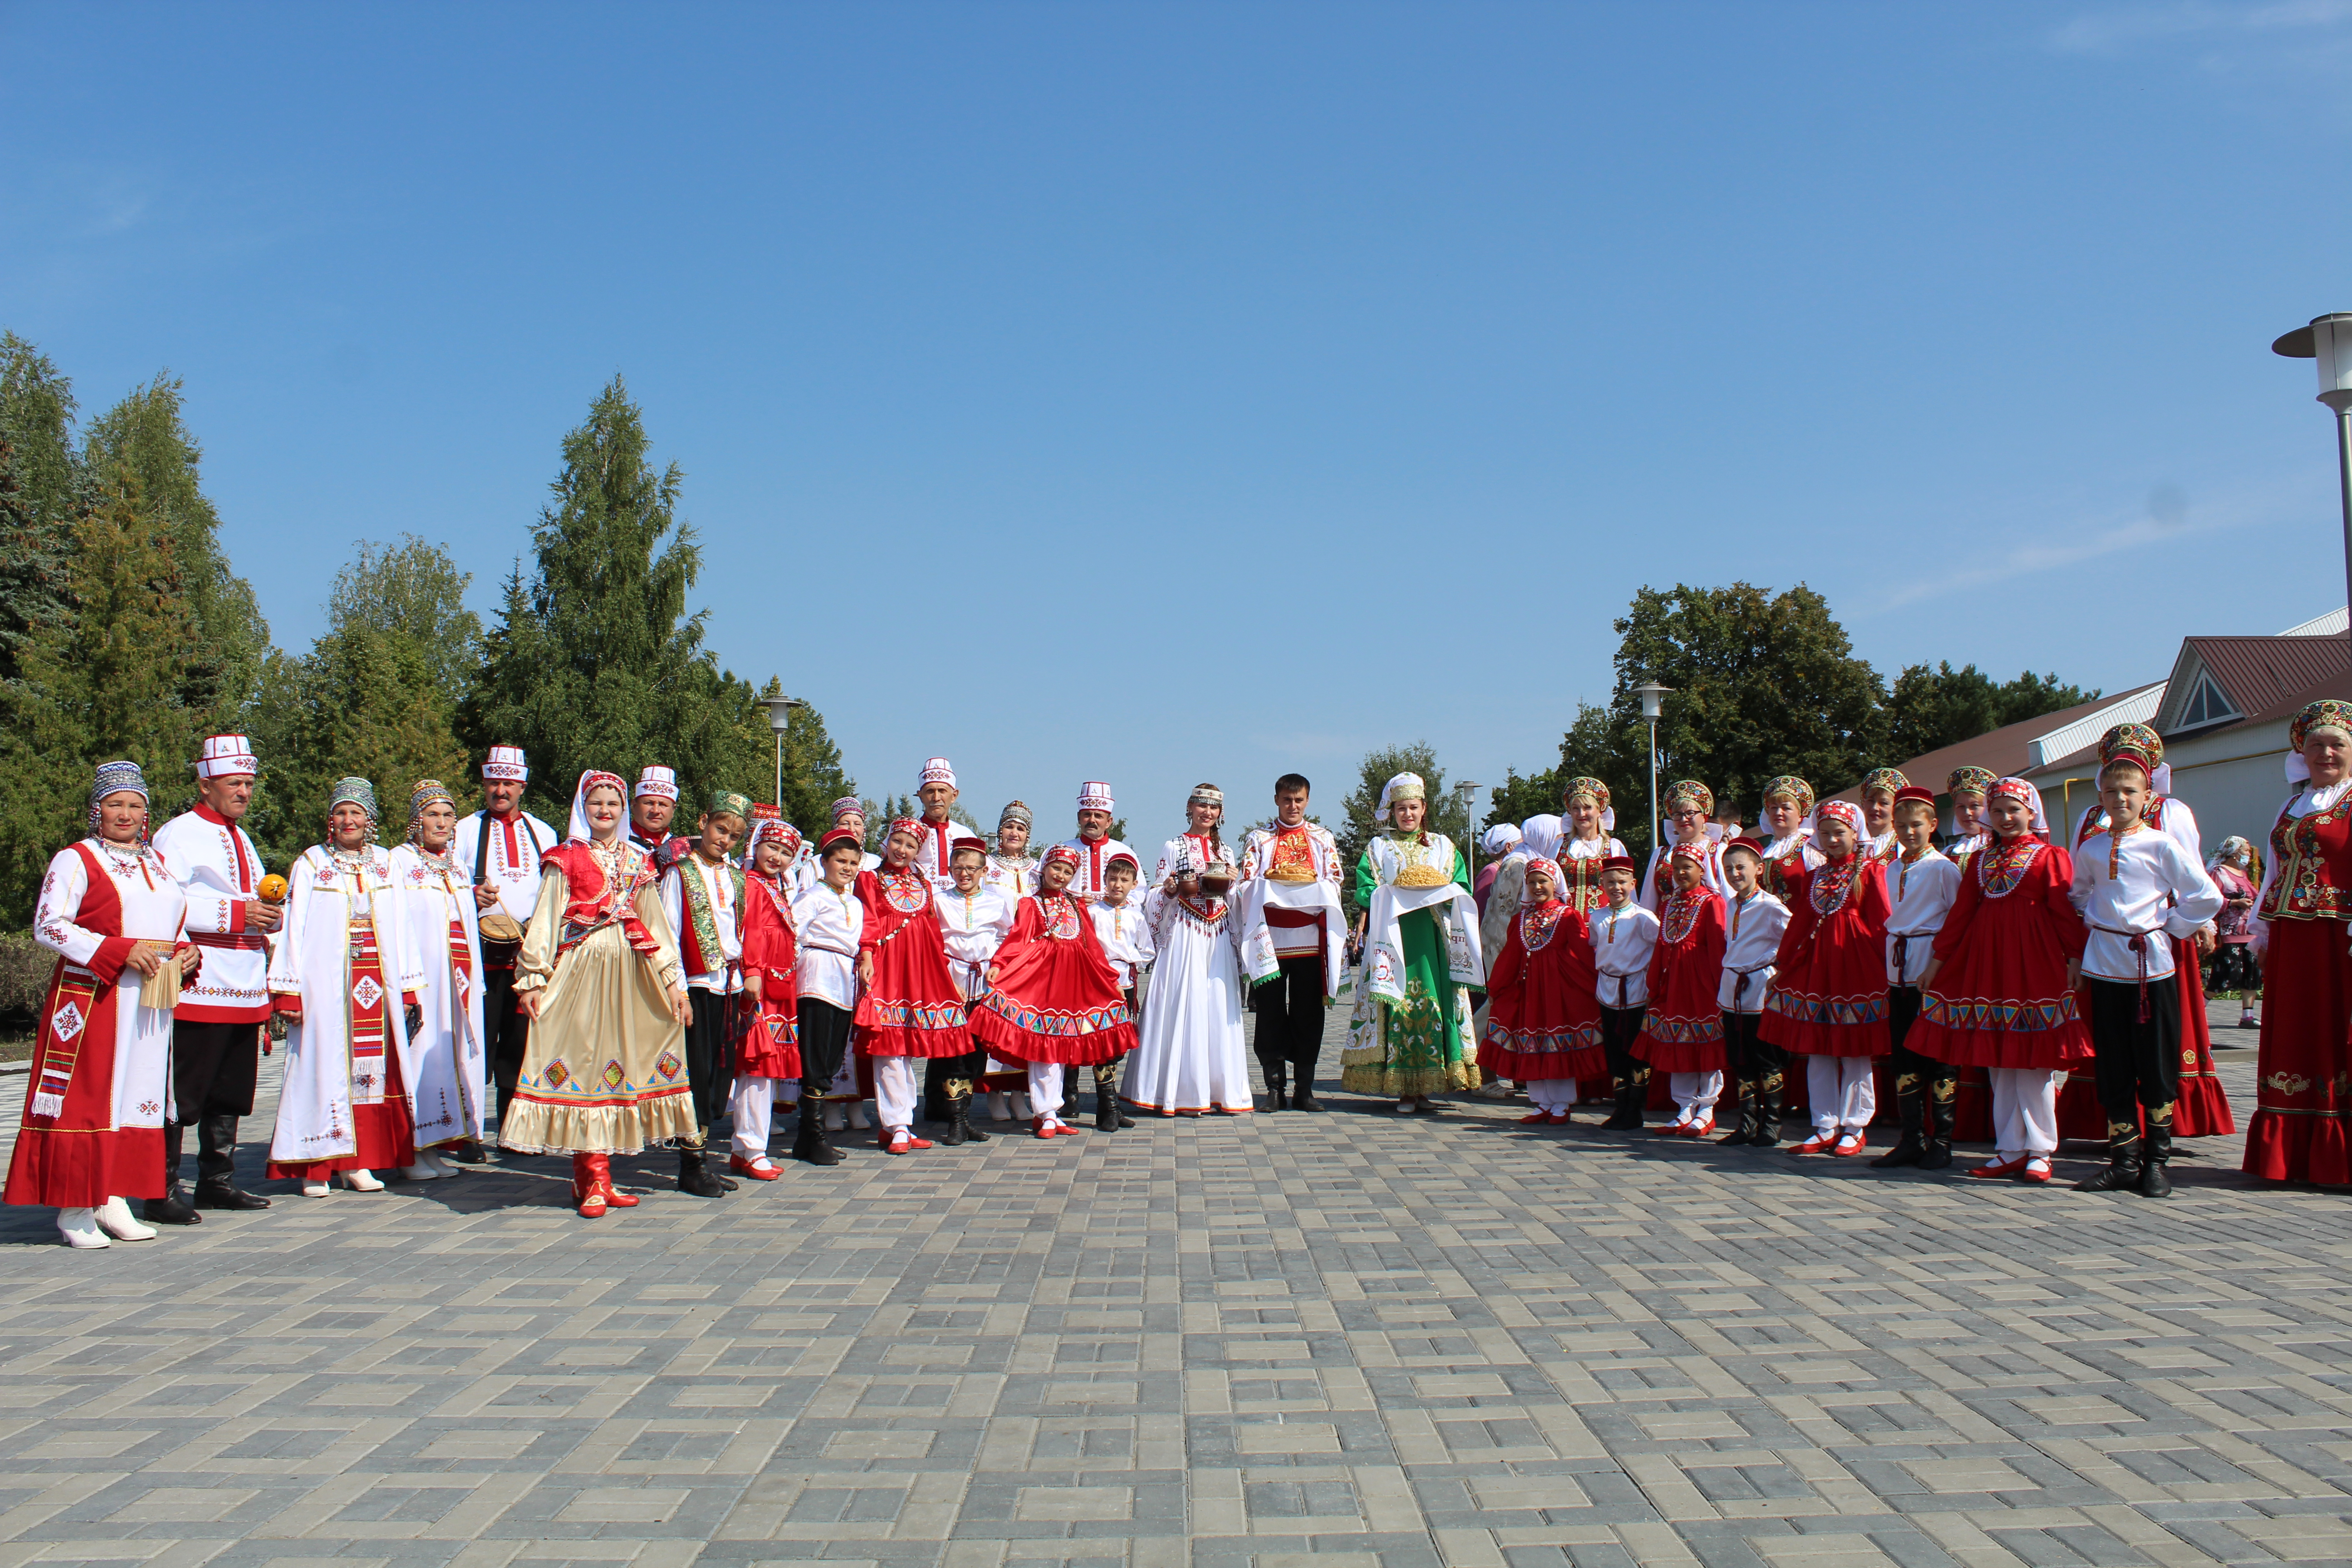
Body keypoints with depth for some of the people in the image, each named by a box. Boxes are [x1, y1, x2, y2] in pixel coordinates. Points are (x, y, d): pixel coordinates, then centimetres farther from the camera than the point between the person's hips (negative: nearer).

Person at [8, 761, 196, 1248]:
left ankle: (114, 1200, 14)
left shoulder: (156, 862, 18)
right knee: (86, 1096, -5)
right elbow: (48, 926, -11)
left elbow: (176, 925, 25)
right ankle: (75, 1210, 1)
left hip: (150, 999, 6)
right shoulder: (76, 859, -2)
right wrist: (119, 951, -19)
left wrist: (187, 952, 2)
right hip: (92, 997, -6)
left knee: (136, 1094, 7)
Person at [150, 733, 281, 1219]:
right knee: (180, 1095, -6)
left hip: (245, 989, 8)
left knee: (231, 1092, 13)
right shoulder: (178, 834, -5)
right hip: (199, 989, -8)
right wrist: (237, 913, -19)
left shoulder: (241, 838, 22)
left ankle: (217, 1181, 22)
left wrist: (271, 913, 4)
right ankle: (160, 1193, 1)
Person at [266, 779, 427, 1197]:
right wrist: (288, 991, -7)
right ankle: (315, 1167, 2)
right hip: (325, 984, -3)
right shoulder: (310, 864, 3)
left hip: (377, 985, 3)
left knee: (373, 1068, 2)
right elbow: (294, 927, -1)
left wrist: (406, 988, 7)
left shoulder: (384, 863, 11)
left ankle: (359, 1162, 9)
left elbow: (399, 926, 10)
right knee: (324, 1066, -3)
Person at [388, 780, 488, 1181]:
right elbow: (395, 924, -8)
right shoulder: (400, 861, 0)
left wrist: (473, 978, 14)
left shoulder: (456, 867, 19)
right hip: (421, 975, -6)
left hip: (458, 977, 6)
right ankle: (410, 1152, -3)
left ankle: (433, 1148, 9)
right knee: (421, 1053, -8)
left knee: (452, 1052, 4)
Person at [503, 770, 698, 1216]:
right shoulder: (566, 858, 5)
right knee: (583, 1060, -6)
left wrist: (674, 980, 10)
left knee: (618, 1060, 3)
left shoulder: (637, 862, 16)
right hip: (581, 967, -4)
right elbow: (545, 920, 1)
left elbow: (656, 923, 16)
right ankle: (593, 1179, -1)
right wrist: (533, 979, -8)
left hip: (629, 970, 4)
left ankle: (593, 1176, 10)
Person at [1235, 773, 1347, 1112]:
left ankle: (1304, 1090, 7)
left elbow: (1334, 883, 5)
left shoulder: (1322, 838, 13)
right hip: (1270, 936, -1)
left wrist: (1310, 892, -14)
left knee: (1308, 1014, 2)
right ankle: (1275, 1088, 4)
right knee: (1271, 1013, -1)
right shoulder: (1258, 839, 10)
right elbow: (1248, 884, 0)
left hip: (1311, 938, 1)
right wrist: (1274, 889, -19)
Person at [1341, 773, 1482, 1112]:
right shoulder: (1379, 847, 13)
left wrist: (1437, 890, -10)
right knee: (1396, 1006, -7)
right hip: (1393, 937, -1)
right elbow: (1368, 893, 2)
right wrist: (1365, 924, -13)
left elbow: (1461, 892, 10)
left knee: (1433, 1004, -5)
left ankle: (1423, 1087, 1)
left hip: (1433, 938, 2)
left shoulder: (1443, 847, 18)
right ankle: (1403, 1089, -4)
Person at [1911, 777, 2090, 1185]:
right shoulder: (1980, 860, 15)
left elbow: (2067, 914, -4)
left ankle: (2039, 1151, 5)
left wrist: (2075, 960, -15)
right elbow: (1960, 913, 14)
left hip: (2034, 962, -5)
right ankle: (2009, 1150, 12)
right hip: (1986, 960, 5)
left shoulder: (2051, 857, 3)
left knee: (2034, 1060, -4)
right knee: (1998, 1062, 6)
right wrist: (1936, 960, 11)